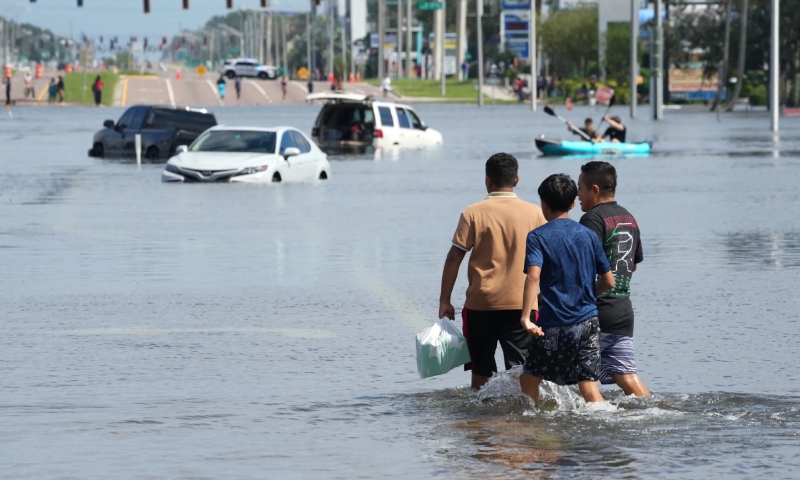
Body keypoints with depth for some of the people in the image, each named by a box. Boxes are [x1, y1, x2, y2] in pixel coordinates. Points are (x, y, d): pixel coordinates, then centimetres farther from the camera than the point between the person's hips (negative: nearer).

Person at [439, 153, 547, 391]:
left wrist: (444, 300, 3)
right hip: (521, 303, 0)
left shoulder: (473, 214, -3)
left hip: (481, 302, 0)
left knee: (481, 371, 12)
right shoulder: (535, 214, 1)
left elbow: (454, 258, -4)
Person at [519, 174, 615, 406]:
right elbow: (609, 282, 10)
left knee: (529, 379, 15)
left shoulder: (538, 237, -4)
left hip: (553, 326, -3)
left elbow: (533, 276, -21)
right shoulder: (588, 235, 7)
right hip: (588, 322, 3)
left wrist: (525, 317, -25)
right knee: (588, 385, -1)